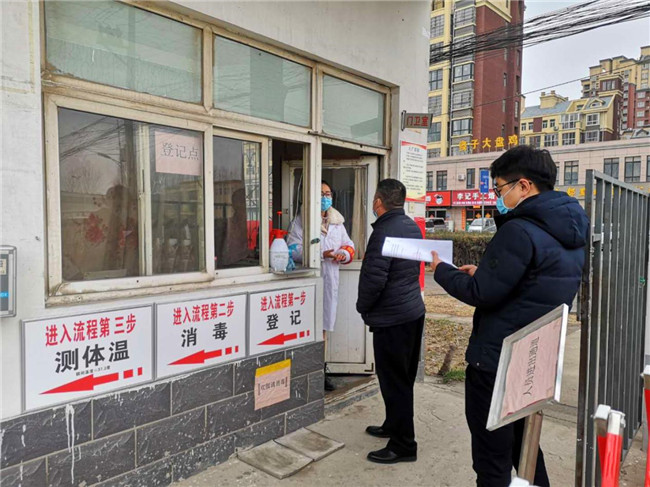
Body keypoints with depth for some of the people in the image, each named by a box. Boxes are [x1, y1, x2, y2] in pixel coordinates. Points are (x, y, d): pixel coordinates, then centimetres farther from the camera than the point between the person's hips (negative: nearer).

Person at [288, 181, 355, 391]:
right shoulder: (300, 221, -3)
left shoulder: (337, 221, 16)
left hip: (329, 280, 5)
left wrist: (344, 253, -5)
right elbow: (294, 250, -12)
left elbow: (349, 245, 19)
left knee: (323, 327, 12)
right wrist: (321, 255, -21)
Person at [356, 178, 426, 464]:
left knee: (394, 382, 2)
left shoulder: (384, 232, -21)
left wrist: (362, 307, -6)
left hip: (391, 318, -9)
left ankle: (403, 446, 13)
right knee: (404, 379, 20)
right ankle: (393, 426, 37)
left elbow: (373, 278, -24)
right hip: (414, 311, 10)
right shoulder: (412, 227, 8)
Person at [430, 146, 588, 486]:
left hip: (495, 361, -9)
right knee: (523, 448, 26)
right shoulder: (571, 233, 8)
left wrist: (442, 271, -4)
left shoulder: (520, 231, -22)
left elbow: (480, 294, -20)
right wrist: (483, 273, 10)